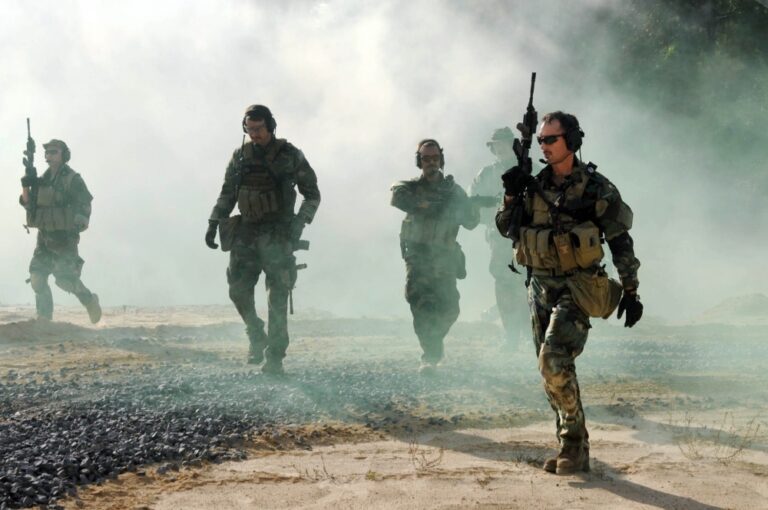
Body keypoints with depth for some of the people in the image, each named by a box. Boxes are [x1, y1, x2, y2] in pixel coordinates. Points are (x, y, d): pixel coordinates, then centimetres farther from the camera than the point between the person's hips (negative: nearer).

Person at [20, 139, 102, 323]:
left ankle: (90, 300, 18)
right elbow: (28, 203, 12)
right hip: (44, 237, 6)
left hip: (64, 238, -6)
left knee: (65, 279, -9)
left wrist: (76, 226, -21)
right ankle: (44, 318, 3)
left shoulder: (73, 180, -7)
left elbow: (84, 206, -10)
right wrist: (26, 186, -5)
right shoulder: (42, 180, 13)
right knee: (37, 277, -3)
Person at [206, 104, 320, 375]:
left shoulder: (290, 155, -3)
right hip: (246, 233, 4)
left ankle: (275, 357, -4)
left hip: (277, 236, -4)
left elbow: (312, 194, 1)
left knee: (277, 299, -7)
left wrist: (299, 223, -11)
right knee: (238, 289, -3)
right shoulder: (240, 156, 8)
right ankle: (256, 336, 21)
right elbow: (226, 194, 17)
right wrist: (214, 223, 6)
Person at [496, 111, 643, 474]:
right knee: (552, 369, 7)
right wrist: (512, 196, -8)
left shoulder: (596, 188, -6)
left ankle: (574, 441, -9)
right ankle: (572, 449, 17)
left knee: (554, 360, -22)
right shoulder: (534, 186, 8)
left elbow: (621, 243, -3)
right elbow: (507, 229, 9)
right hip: (540, 288, 6)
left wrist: (630, 292, -3)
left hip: (577, 289, -6)